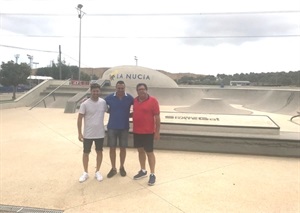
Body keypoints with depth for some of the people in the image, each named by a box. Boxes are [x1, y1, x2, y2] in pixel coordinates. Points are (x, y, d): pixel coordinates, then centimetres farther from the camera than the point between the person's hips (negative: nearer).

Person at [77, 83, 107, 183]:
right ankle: (85, 173, 29)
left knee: (99, 152, 13)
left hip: (100, 133, 2)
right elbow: (79, 119, -8)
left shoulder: (103, 102, -5)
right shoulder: (85, 104, -12)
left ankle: (97, 172, 30)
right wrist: (79, 133, -9)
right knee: (86, 153, 11)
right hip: (88, 134, -2)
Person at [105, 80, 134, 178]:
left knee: (123, 148, 10)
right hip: (112, 127, 0)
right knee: (112, 148, 7)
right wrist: (111, 112, -1)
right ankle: (113, 168, 23)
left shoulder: (129, 98, -7)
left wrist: (129, 114, -5)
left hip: (124, 127, 0)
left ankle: (122, 167, 29)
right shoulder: (109, 97, -6)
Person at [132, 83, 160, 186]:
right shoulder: (135, 100, 6)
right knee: (140, 150, 15)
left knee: (149, 152, 2)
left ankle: (152, 174, 14)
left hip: (148, 132, -6)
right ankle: (143, 171, 31)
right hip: (137, 131, 6)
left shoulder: (153, 101, -11)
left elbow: (157, 117, -11)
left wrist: (157, 132, -12)